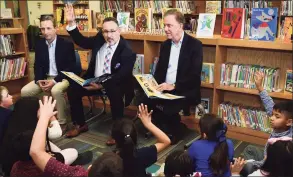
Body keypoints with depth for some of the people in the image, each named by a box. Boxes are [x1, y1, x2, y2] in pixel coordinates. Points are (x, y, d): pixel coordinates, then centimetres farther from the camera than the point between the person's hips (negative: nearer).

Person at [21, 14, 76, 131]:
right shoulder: (39, 44, 5)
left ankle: (62, 122, -20)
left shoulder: (67, 44, -11)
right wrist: (39, 80, -12)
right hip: (45, 77, 6)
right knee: (25, 91, -12)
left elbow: (71, 68, -14)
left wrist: (54, 81, -24)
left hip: (63, 78, -6)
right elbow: (37, 65, 9)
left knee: (56, 90, -37)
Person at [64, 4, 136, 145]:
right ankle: (80, 125, 11)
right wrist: (71, 23, -4)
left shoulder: (127, 51, -19)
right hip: (94, 80, 6)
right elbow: (81, 41, 10)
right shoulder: (99, 39, -2)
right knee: (72, 89, -7)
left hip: (115, 84, -6)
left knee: (115, 94, -37)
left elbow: (122, 76, -25)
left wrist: (103, 85, -36)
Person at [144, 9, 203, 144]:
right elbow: (159, 69, 13)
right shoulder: (165, 45, 11)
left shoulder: (195, 45, -9)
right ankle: (160, 130, 1)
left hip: (185, 92, -5)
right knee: (145, 99, -20)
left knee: (168, 106, -31)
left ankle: (174, 133, 0)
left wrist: (174, 86, -24)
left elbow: (195, 75, -16)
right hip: (165, 89, 5)